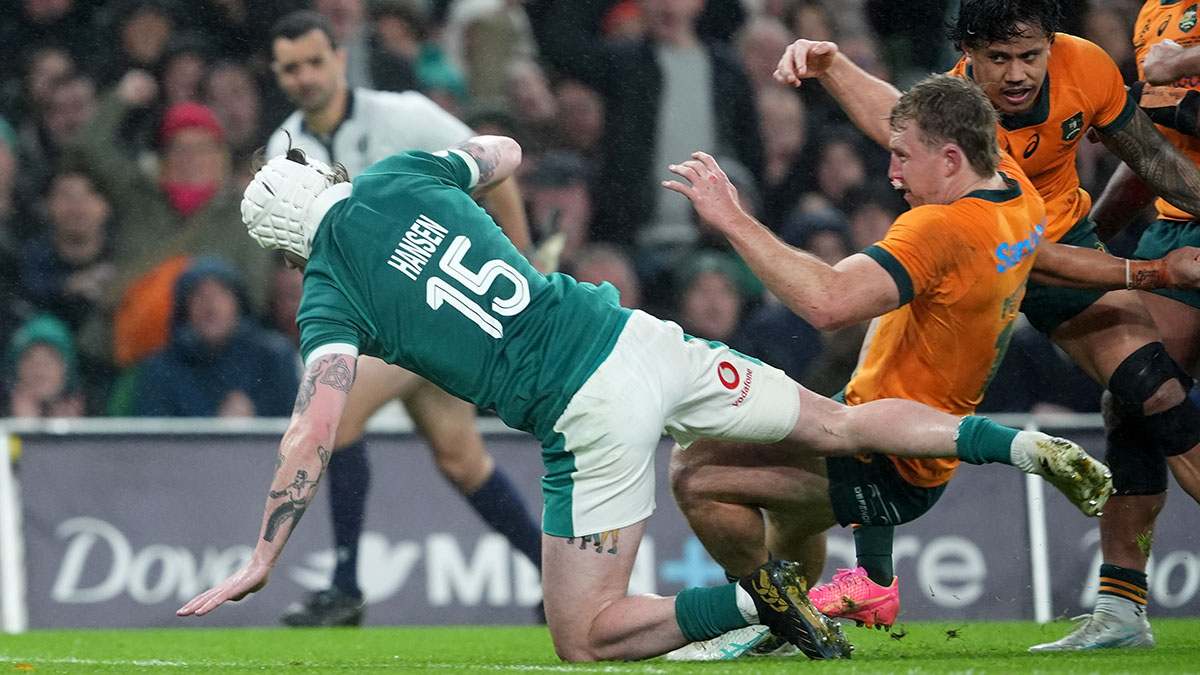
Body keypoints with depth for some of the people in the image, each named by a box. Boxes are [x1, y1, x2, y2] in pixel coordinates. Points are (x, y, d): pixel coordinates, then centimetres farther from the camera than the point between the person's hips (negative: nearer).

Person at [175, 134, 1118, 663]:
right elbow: (506, 153, 33)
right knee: (840, 427, 18)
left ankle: (751, 601, -15)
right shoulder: (403, 175, 10)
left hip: (590, 417, -5)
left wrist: (262, 563, -8)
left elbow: (316, 429, -12)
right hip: (636, 337, 6)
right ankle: (1024, 445, 3)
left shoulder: (333, 292, -3)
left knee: (584, 640, 5)